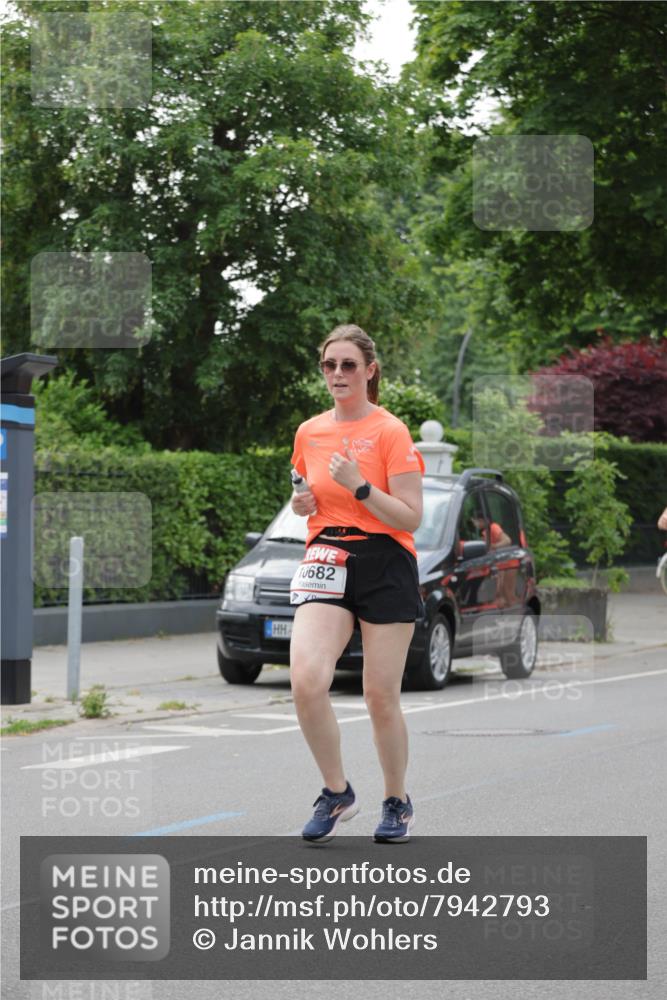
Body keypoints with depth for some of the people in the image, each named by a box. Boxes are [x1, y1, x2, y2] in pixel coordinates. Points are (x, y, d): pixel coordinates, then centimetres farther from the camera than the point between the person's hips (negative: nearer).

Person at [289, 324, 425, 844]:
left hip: (386, 566, -4)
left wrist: (360, 487, -21)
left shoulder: (391, 432, -6)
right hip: (327, 561, 4)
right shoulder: (309, 433, 11)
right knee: (306, 681, -18)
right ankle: (337, 793, 0)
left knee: (381, 697, 0)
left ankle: (398, 802, 22)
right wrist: (304, 503, 4)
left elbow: (411, 518, -10)